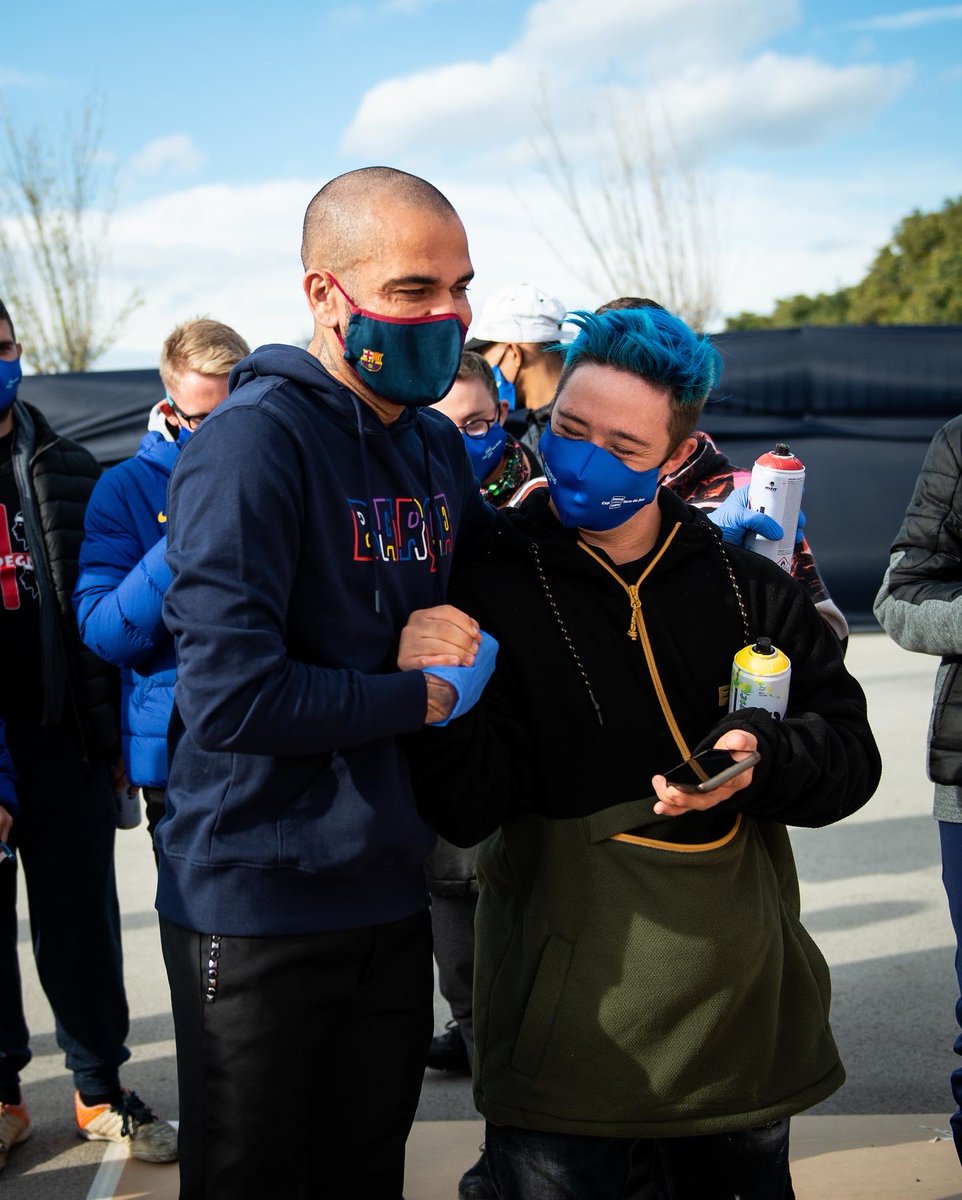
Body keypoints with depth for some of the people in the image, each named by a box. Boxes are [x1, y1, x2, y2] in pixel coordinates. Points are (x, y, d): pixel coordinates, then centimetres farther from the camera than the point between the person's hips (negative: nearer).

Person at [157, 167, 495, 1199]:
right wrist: (421, 697, -16)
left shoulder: (435, 445, 6)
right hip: (255, 912, -7)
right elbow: (230, 694, -27)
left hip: (388, 898, 7)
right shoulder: (254, 439, -19)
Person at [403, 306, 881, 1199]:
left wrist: (763, 757, -17)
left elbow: (849, 750, 4)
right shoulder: (494, 594, -6)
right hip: (566, 1018, -3)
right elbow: (467, 812, -12)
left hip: (739, 1004, 3)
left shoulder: (745, 586, 2)